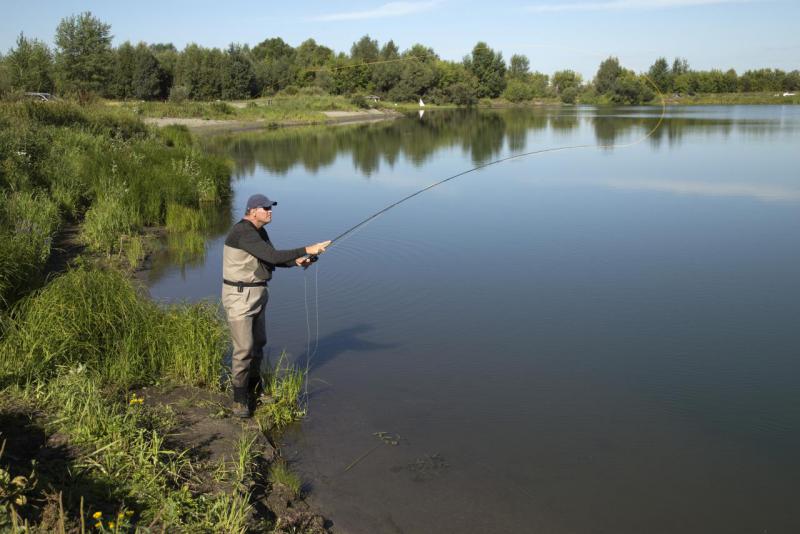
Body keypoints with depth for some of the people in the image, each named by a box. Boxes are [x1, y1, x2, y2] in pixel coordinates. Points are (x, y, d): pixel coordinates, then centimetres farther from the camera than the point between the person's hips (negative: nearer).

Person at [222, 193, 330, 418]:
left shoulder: (259, 231, 8)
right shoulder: (243, 232, -25)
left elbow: (272, 258, 14)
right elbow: (273, 256, -31)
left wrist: (296, 261, -5)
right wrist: (307, 250, -28)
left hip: (256, 294, 10)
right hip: (239, 296, -10)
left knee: (258, 342, 17)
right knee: (243, 348, -7)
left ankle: (254, 390, 32)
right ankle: (240, 399, 6)